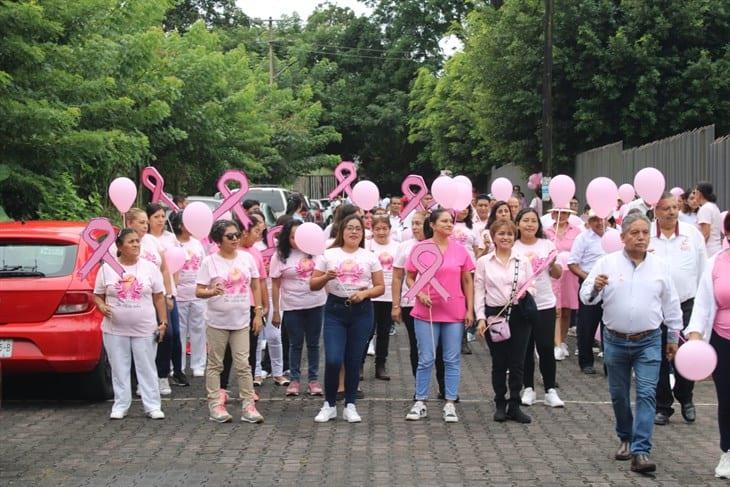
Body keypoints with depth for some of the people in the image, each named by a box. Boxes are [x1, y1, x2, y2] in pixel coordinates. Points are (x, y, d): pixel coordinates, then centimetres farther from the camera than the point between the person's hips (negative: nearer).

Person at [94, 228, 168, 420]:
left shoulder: (149, 267, 3)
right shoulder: (107, 268, 1)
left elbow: (159, 297, 5)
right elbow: (97, 295, 7)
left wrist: (163, 322, -1)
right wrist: (102, 307, -14)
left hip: (144, 330, 0)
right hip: (115, 330, 0)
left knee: (147, 368, 4)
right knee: (119, 369, 6)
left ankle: (153, 406, 10)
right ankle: (120, 406, 15)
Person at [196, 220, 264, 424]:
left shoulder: (246, 258, 2)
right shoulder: (210, 261, -8)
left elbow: (255, 286, 10)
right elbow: (199, 291, -8)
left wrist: (258, 312, 6)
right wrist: (212, 292, -29)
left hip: (241, 321, 3)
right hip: (217, 322, -2)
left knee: (243, 364, 3)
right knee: (215, 364, 7)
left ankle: (248, 405, 6)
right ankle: (215, 404, 13)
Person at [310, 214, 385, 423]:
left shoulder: (369, 257, 7)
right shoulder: (328, 255, 3)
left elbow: (380, 287, 6)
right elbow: (313, 285, 4)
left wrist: (365, 293, -12)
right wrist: (326, 277, -16)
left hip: (361, 311, 1)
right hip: (335, 310, -1)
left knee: (354, 360, 5)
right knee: (333, 360, -10)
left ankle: (350, 406, 17)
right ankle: (329, 405, 8)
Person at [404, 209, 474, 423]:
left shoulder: (460, 250, 2)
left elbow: (468, 281, 7)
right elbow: (409, 278, 4)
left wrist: (470, 309, 3)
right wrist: (420, 294, -13)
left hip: (455, 313, 2)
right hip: (426, 312, -2)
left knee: (452, 360, 5)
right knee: (426, 359, 3)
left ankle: (450, 404, 13)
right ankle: (420, 403, 14)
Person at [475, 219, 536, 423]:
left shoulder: (522, 261, 7)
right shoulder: (483, 262, 3)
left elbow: (531, 286, 11)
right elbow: (479, 291, 2)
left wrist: (525, 292, -13)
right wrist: (481, 318, -7)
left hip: (519, 315, 1)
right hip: (494, 315, -1)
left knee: (517, 362, 2)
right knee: (499, 362, 6)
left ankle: (514, 406, 11)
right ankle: (500, 405, 18)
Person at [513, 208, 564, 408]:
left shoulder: (547, 245, 5)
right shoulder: (512, 247, -1)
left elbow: (557, 275, 10)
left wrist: (553, 263, -10)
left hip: (545, 304, 1)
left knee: (546, 348, -2)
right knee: (525, 348, 6)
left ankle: (550, 391, 7)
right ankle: (528, 389, 18)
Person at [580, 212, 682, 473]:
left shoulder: (659, 266, 2)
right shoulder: (607, 263, -3)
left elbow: (671, 304, 11)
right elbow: (586, 296, -2)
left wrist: (673, 337, 14)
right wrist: (595, 288, -25)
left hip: (648, 342, 0)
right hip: (615, 341, 0)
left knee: (646, 394, -10)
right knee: (619, 395, 12)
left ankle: (640, 452, -12)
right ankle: (626, 439, 33)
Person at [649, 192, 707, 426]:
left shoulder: (693, 233, 1)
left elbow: (703, 270, 7)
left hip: (686, 305, 1)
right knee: (659, 359, 7)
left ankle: (685, 398, 27)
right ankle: (662, 406, 19)